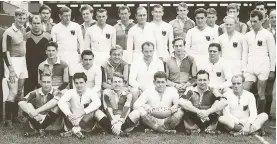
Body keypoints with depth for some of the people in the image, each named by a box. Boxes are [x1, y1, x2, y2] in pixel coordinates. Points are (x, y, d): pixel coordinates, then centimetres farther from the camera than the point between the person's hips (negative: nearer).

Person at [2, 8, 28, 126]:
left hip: (22, 61, 7)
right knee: (13, 92, -8)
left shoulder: (23, 29, 6)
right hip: (12, 62, -7)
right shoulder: (8, 33, -15)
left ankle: (15, 117, 21)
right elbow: (5, 52, -15)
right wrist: (11, 70, -17)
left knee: (20, 92, 11)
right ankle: (8, 120, 1)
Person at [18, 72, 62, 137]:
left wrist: (37, 111, -38)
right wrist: (33, 113, -32)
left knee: (57, 105, -26)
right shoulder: (35, 93, -2)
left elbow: (54, 101, -32)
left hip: (50, 122, -1)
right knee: (27, 104, -17)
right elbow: (21, 102, -16)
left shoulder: (56, 93, -7)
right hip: (36, 120, 1)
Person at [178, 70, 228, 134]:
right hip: (193, 122, 0)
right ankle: (192, 129, -7)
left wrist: (208, 111, -26)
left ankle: (210, 129, -5)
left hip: (209, 121, 0)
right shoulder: (191, 90, 0)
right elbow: (181, 102, -18)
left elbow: (224, 102, -16)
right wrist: (198, 111, -24)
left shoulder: (212, 91, 1)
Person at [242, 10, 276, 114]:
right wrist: (244, 69, 6)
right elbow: (245, 53, 11)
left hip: (263, 67, -3)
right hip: (250, 68, 3)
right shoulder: (247, 35, 10)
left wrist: (272, 70, -3)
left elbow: (272, 53, 0)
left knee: (260, 94, 2)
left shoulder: (267, 35, -1)